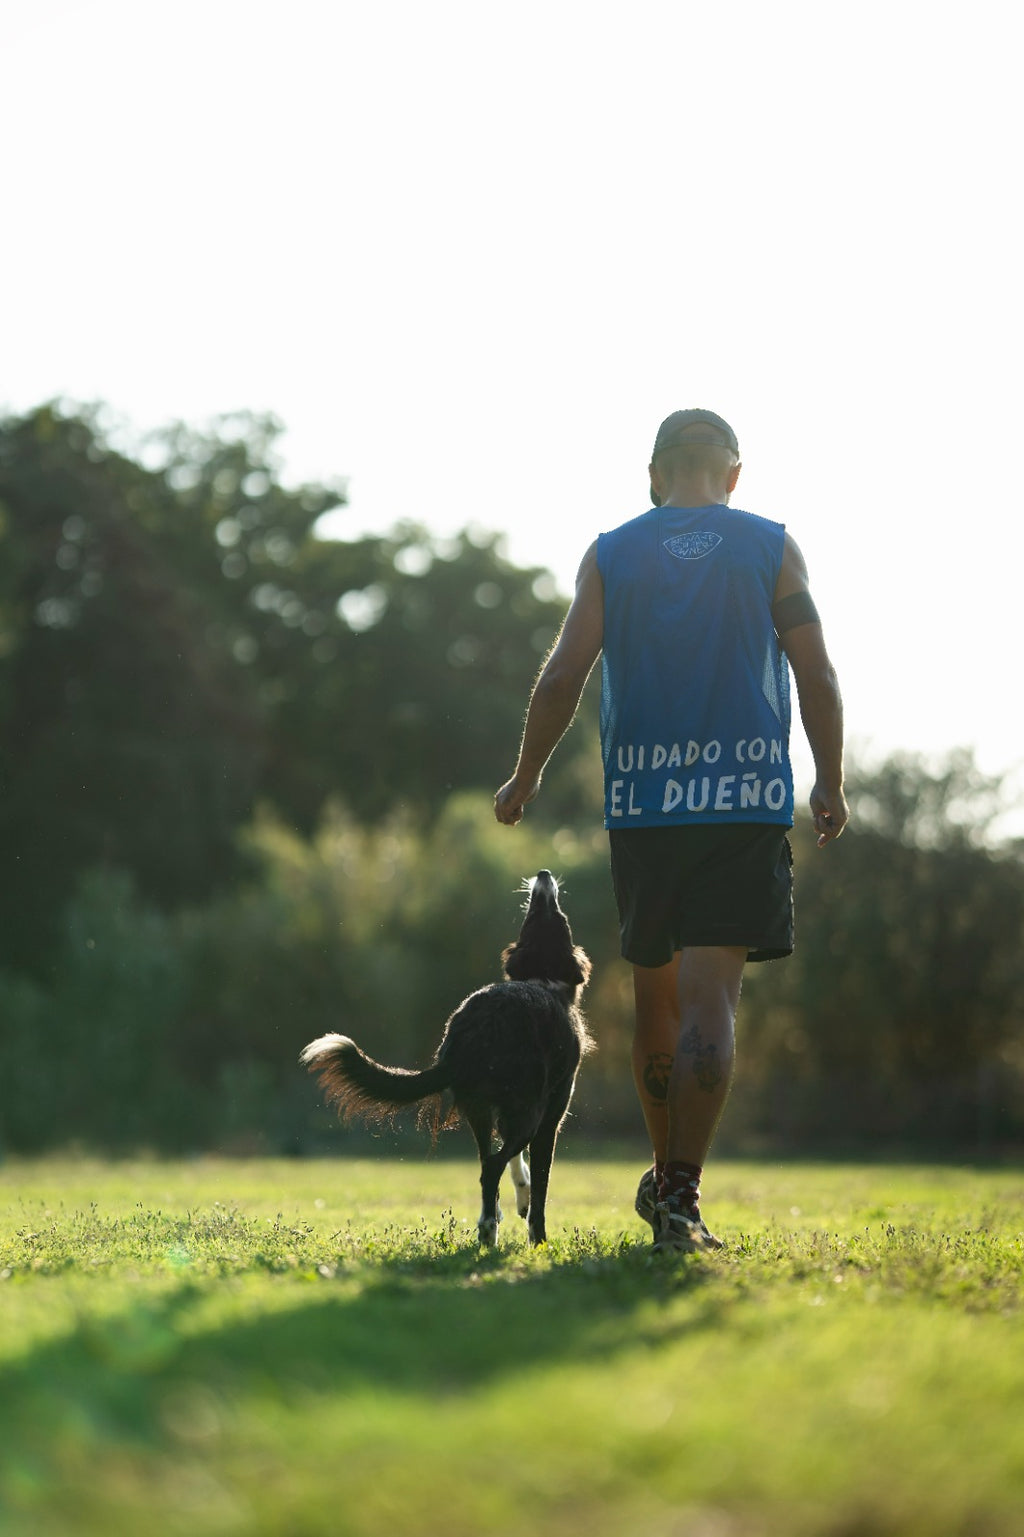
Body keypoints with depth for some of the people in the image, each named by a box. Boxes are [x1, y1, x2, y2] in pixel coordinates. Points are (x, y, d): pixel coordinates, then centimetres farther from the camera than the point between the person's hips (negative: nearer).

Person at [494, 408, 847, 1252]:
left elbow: (563, 677, 0)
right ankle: (682, 1197, -17)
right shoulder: (772, 548, 4)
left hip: (641, 802, 2)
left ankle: (666, 1178, 28)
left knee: (657, 994, 16)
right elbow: (817, 674, -2)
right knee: (711, 999, -7)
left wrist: (524, 780, 11)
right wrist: (831, 785, 9)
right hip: (747, 801, -2)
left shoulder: (611, 554, 7)